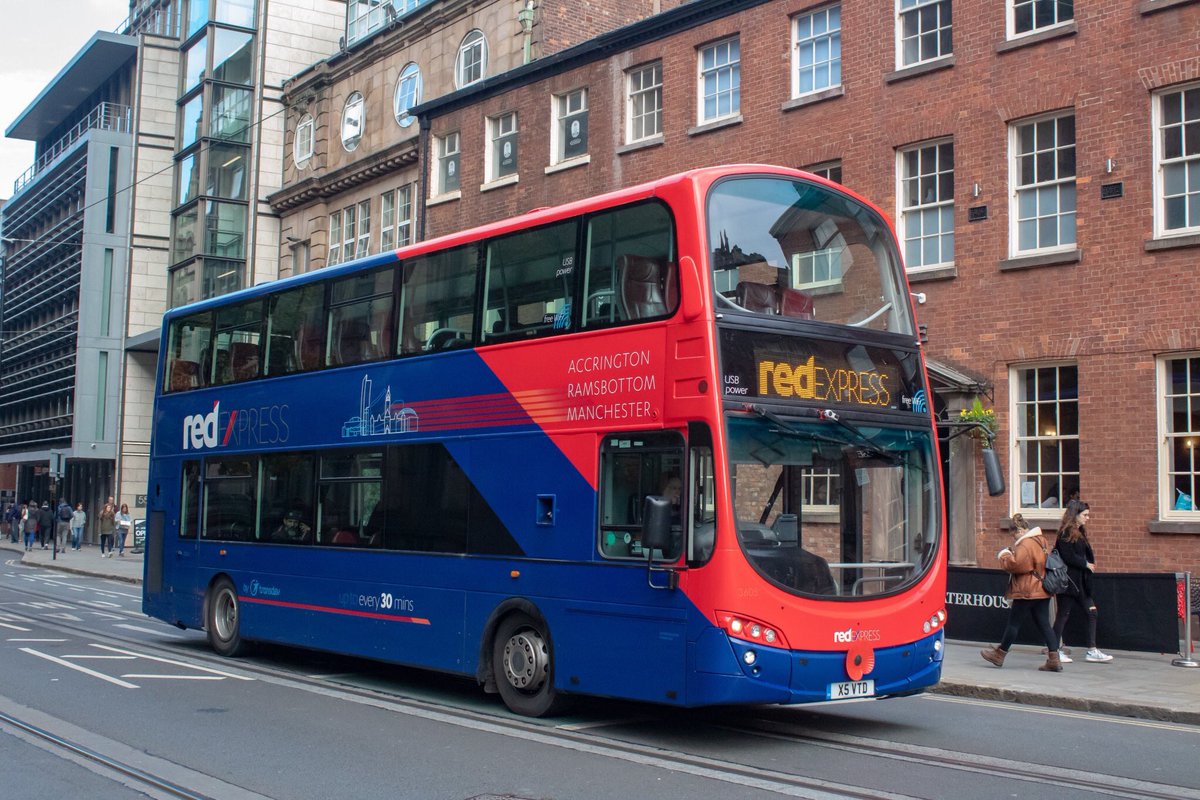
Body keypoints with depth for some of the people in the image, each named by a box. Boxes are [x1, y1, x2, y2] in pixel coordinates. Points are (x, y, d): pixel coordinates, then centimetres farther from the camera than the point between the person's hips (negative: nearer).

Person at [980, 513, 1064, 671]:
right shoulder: (1041, 541, 14)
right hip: (1042, 591, 9)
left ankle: (999, 654, 17)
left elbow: (1017, 564, -26)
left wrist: (1004, 555, -7)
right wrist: (1011, 552, 13)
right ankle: (1054, 660, 0)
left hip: (1026, 592, -9)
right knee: (1044, 624, 6)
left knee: (1014, 623, 4)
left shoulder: (1026, 544, -18)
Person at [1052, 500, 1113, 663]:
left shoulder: (1080, 532, 15)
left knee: (1092, 612, 6)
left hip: (1080, 582, 9)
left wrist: (1089, 564, -2)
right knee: (1063, 614, -1)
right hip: (1068, 581, -9)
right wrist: (1086, 564, -11)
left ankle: (1092, 651, 10)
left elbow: (1087, 555, 16)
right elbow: (1068, 557, -20)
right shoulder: (1065, 533, -12)